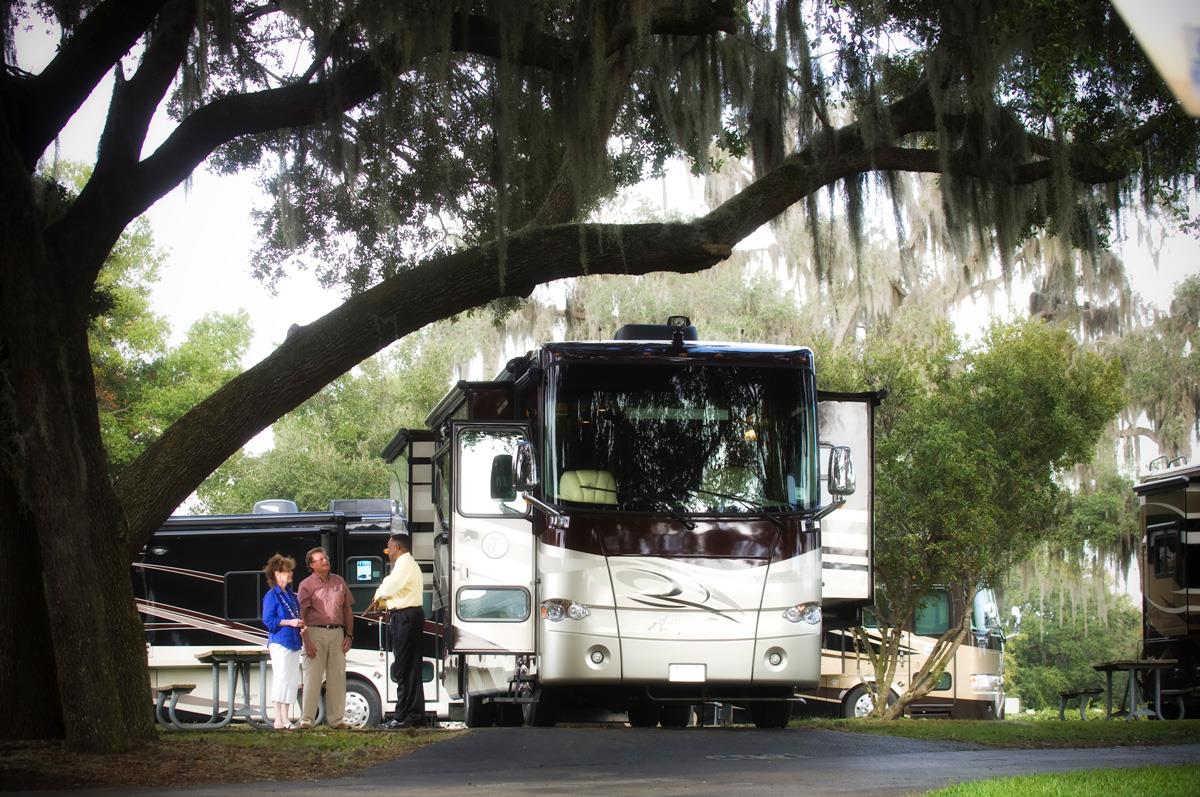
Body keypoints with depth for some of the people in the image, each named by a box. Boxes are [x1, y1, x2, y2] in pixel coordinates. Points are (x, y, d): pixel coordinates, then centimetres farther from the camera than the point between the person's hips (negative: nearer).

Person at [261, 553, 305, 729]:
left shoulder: (291, 595, 17)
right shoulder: (272, 596, -7)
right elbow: (268, 620, -13)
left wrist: (301, 626, 3)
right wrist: (289, 622, -18)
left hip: (293, 642, 8)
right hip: (279, 642, -8)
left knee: (292, 681, 8)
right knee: (281, 679, -9)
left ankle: (285, 720, 13)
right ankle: (279, 721, -7)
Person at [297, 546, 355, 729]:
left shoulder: (339, 582, 12)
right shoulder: (307, 585, -1)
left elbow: (348, 610, 17)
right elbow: (301, 615, -6)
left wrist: (349, 635, 9)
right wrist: (306, 641, -15)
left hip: (337, 633, 4)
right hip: (315, 633, -4)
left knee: (337, 678, 5)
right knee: (313, 677, -6)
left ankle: (336, 719, 11)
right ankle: (307, 719, -4)